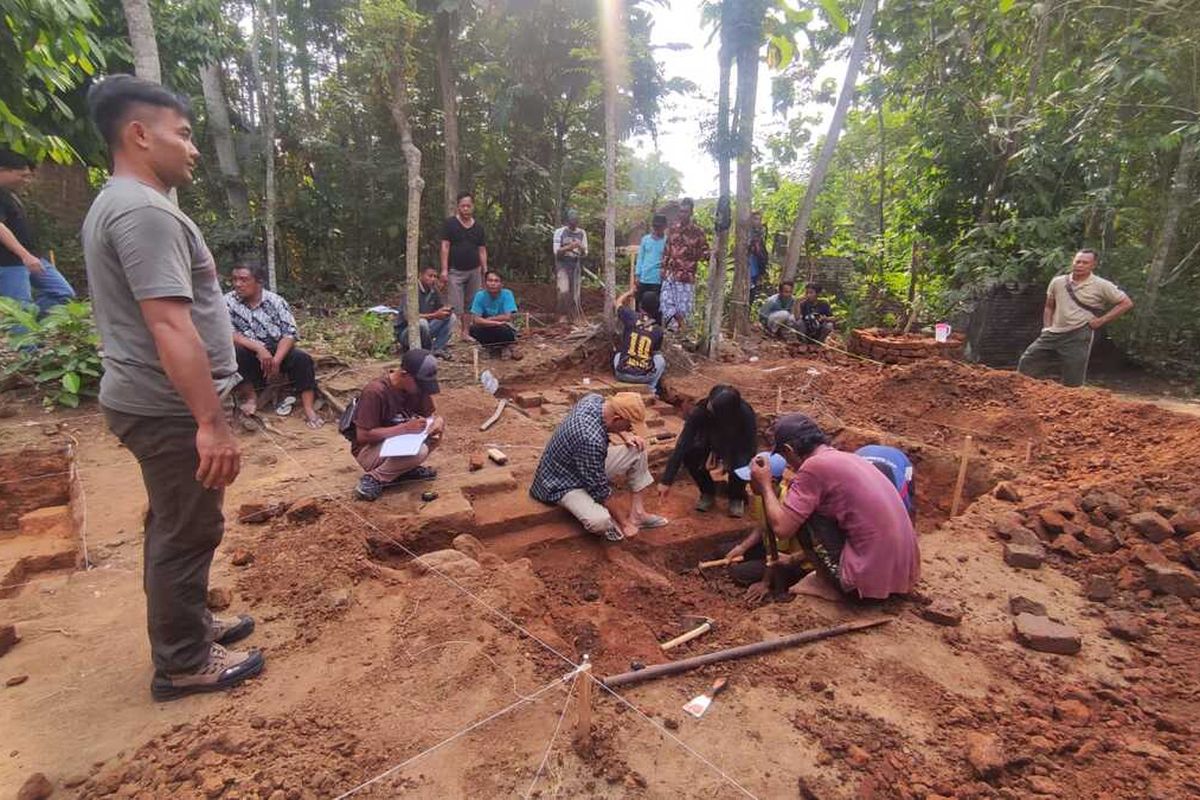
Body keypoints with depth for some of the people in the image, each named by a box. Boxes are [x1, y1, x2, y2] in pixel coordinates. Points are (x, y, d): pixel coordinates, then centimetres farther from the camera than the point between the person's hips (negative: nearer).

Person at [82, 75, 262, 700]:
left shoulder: (115, 205, 16)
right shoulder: (145, 211, -19)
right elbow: (170, 326, -27)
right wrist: (212, 422, -28)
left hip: (149, 400, 11)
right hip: (169, 408, -11)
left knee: (175, 527, 20)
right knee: (187, 533, 2)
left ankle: (189, 626, 37)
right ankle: (181, 664, 18)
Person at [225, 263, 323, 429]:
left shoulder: (275, 301, -4)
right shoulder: (228, 302, -6)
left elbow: (290, 333, -10)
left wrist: (276, 360, -24)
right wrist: (258, 348, -31)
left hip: (278, 350, 1)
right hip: (249, 354, -1)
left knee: (302, 359, -24)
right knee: (235, 352, -32)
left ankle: (309, 409, -24)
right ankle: (248, 396, -13)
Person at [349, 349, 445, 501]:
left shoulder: (417, 386, -9)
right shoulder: (375, 392, -28)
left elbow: (429, 415, 1)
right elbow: (362, 436, -26)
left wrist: (437, 421, -24)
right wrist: (404, 428, -32)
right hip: (369, 448, -7)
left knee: (436, 430, -13)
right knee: (419, 451, -33)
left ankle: (404, 469, 1)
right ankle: (373, 478, -12)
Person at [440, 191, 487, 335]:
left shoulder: (479, 226, 10)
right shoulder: (450, 223, -1)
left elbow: (482, 250, 11)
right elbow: (445, 247, -4)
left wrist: (485, 271, 5)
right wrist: (444, 270, -11)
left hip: (474, 271, 4)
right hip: (455, 271, -4)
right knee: (456, 307, -6)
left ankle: (466, 332, 13)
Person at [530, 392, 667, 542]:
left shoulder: (595, 399, -14)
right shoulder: (591, 439, -38)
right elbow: (599, 488, -27)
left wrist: (625, 435, -2)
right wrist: (624, 521, -14)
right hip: (563, 482, -9)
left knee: (637, 451, 0)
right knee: (599, 521, -35)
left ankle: (636, 513, 10)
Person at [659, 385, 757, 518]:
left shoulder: (746, 414, -38)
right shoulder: (700, 411, -36)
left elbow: (750, 448, -26)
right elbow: (682, 444, -36)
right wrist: (667, 481, -39)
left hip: (737, 443, -1)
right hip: (710, 439, 2)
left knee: (741, 464, -32)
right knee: (689, 455, -28)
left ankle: (736, 498, 2)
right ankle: (708, 493, 1)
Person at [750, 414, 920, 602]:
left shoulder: (814, 466, -13)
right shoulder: (847, 458, 14)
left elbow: (782, 528, -15)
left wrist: (765, 486, 2)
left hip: (871, 578, -9)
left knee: (802, 515, -1)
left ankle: (828, 584, 9)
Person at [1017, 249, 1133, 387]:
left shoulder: (1102, 286, -5)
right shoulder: (1057, 282, 5)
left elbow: (1126, 303, 0)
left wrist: (1101, 320, -6)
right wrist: (1046, 327, 6)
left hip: (1079, 336, -4)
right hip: (1053, 333, 4)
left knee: (1072, 381, 1)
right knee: (1026, 362, -1)